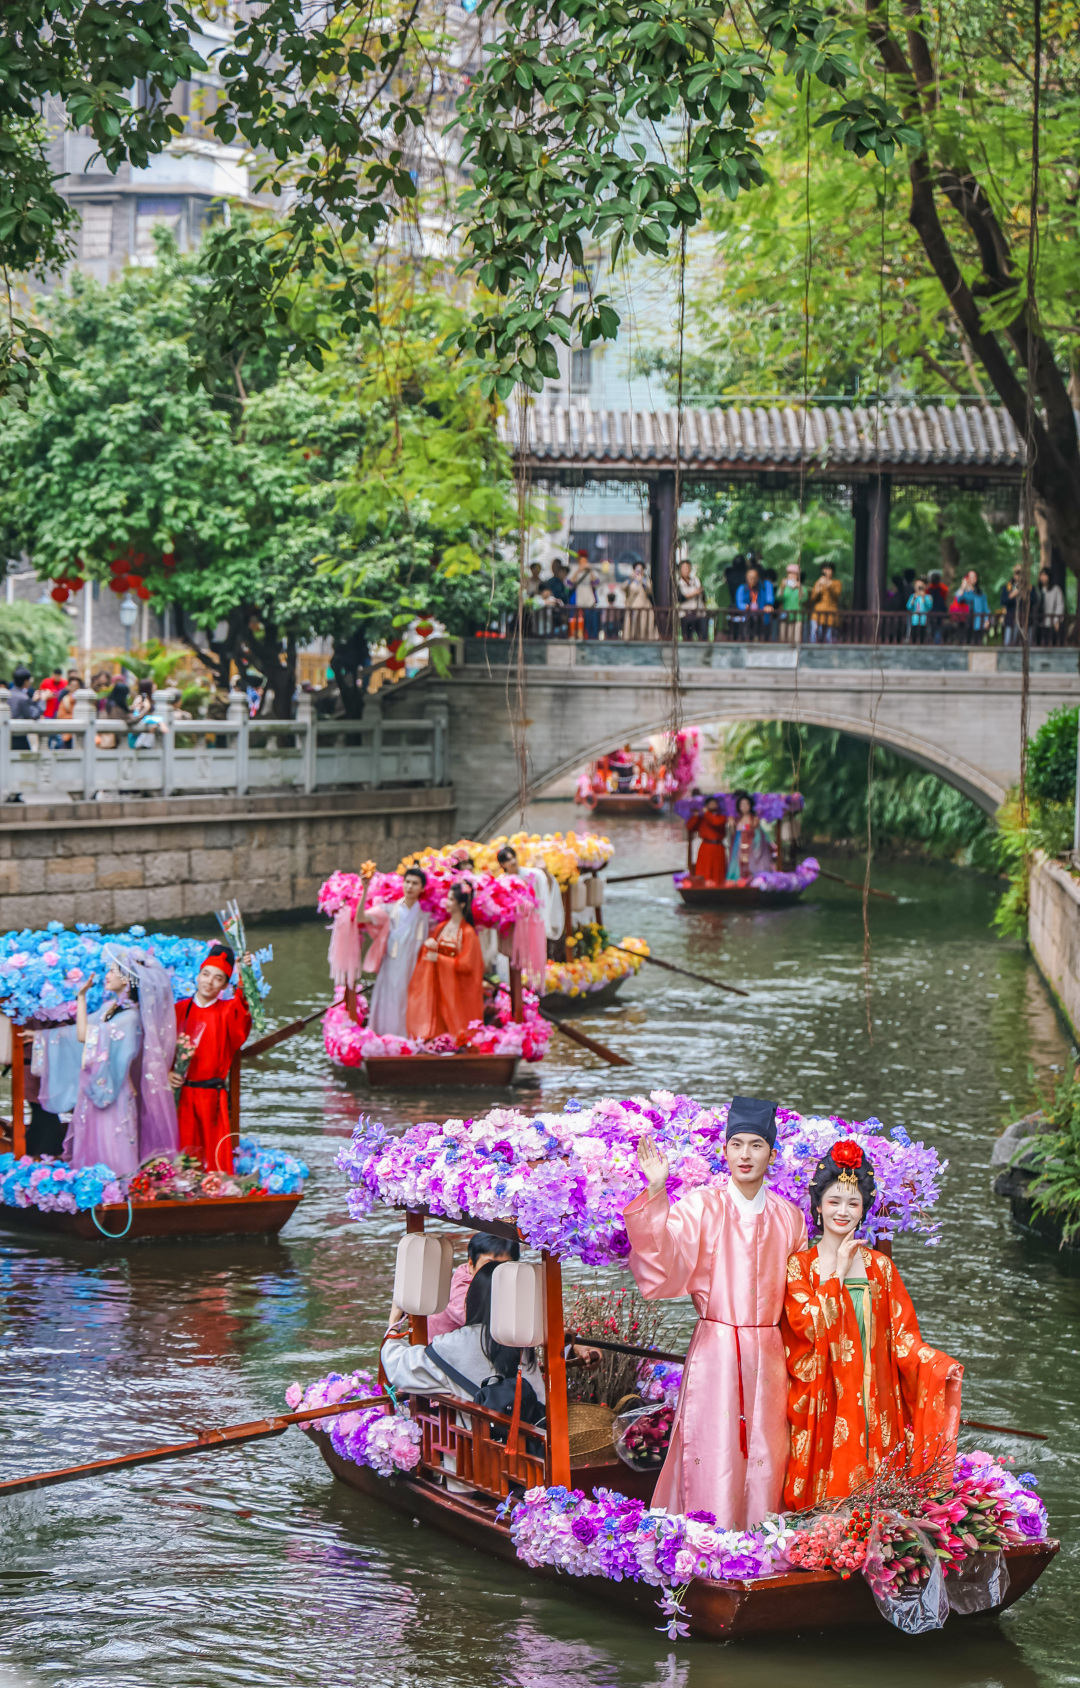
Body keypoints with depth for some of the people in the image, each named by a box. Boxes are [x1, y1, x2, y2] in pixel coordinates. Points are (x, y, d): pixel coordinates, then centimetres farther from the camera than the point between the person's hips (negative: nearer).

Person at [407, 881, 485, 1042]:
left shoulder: (468, 932, -11)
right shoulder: (441, 927, 8)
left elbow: (466, 964, -14)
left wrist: (439, 958, -14)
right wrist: (428, 944, -9)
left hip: (457, 989, -5)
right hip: (439, 987, 5)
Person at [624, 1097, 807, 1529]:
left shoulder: (788, 1218, 10)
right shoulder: (701, 1206, -1)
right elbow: (662, 1251, -19)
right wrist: (654, 1192, -33)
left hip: (768, 1355, 3)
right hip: (714, 1348, -3)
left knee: (764, 1457, 4)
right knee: (714, 1453, -7)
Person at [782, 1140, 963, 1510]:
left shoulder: (879, 1265, 11)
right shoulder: (800, 1265, 2)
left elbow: (900, 1333, 5)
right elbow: (810, 1326, -13)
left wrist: (937, 1363, -13)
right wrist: (837, 1271, -9)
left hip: (872, 1402, 3)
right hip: (823, 1403, -3)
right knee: (826, 1496, -5)